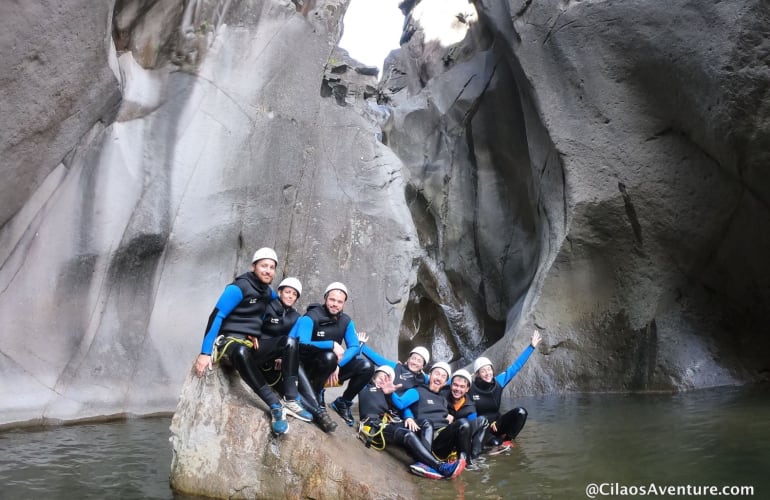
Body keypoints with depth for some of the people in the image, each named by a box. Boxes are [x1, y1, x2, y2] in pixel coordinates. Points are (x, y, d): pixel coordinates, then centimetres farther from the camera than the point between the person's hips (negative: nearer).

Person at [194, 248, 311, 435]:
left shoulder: (268, 292, 9)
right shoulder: (238, 288, -12)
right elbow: (216, 317, -17)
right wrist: (205, 352, -25)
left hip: (253, 342, 7)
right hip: (230, 339, -7)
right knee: (241, 352, -41)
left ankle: (291, 400, -19)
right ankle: (276, 406, -41)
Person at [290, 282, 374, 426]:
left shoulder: (346, 321, 0)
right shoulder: (310, 318, -17)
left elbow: (355, 347, -6)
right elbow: (301, 344, -29)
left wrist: (338, 365, -23)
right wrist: (332, 345, -32)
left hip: (332, 367, 5)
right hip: (309, 367, -5)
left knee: (367, 367, -13)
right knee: (329, 357, -37)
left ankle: (343, 402, 7)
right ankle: (316, 393, -9)